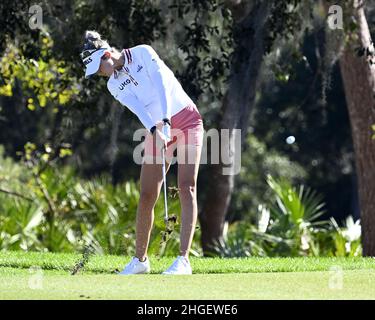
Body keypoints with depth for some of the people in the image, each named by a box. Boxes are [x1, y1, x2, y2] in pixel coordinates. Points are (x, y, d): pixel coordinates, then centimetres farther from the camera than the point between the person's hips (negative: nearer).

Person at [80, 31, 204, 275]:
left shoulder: (143, 53, -7)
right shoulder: (114, 85, 4)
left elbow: (161, 84, -20)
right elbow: (137, 107, -14)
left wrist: (165, 121, -33)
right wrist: (154, 129, -33)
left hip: (186, 120, -5)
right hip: (157, 129, 5)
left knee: (187, 187, -16)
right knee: (147, 195, 0)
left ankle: (184, 260, -21)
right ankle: (140, 259, 14)